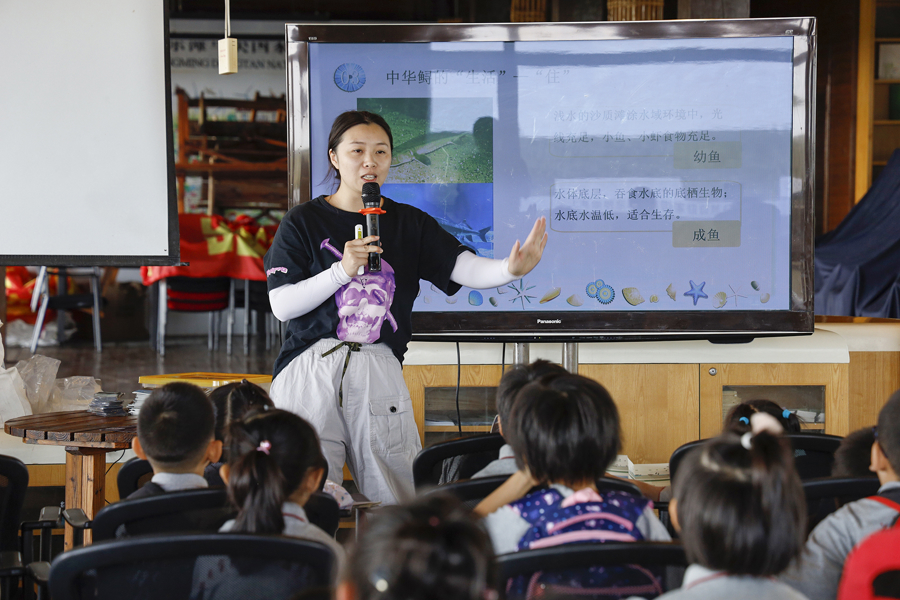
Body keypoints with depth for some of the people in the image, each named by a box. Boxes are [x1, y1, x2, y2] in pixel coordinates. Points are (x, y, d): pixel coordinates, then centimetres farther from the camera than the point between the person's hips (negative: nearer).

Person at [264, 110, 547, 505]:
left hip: (379, 371, 2)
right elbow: (282, 305, -4)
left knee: (400, 502, 2)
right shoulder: (303, 222, 3)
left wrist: (510, 269, -27)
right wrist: (343, 271, -16)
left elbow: (465, 268, -5)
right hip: (312, 369, -2)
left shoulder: (410, 224, 9)